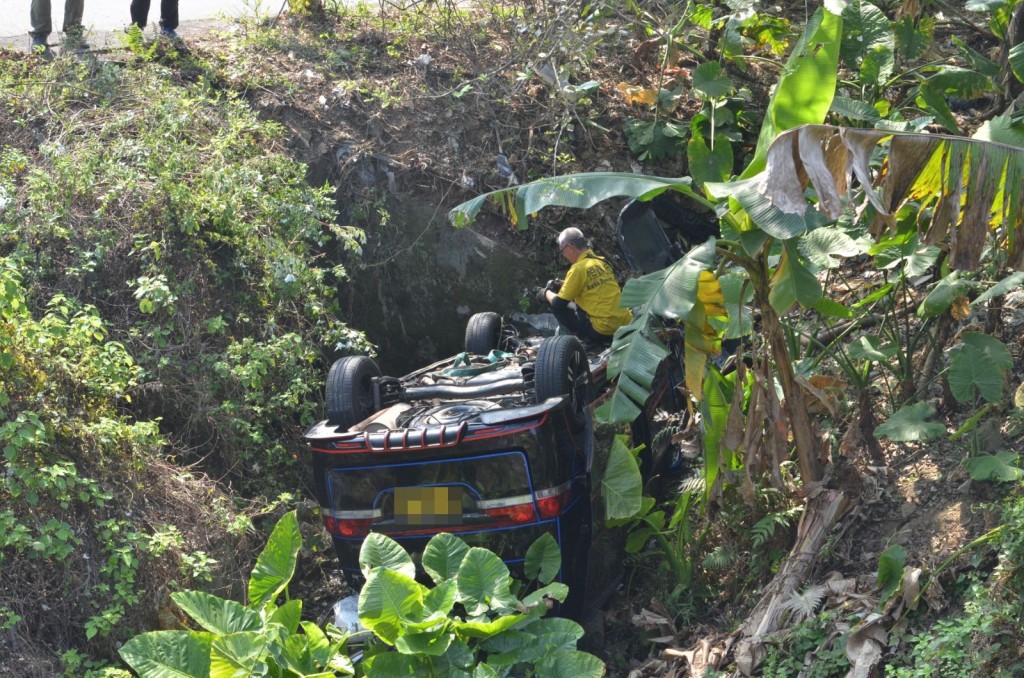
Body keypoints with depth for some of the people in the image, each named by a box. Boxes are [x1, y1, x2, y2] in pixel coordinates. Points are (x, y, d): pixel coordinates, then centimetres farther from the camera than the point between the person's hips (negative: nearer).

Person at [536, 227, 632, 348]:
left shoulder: (579, 269, -11)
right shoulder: (602, 262, 10)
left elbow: (559, 303, -8)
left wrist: (546, 293, 13)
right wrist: (563, 285, 23)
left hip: (603, 330, -8)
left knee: (557, 307, 7)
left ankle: (590, 341, 1)